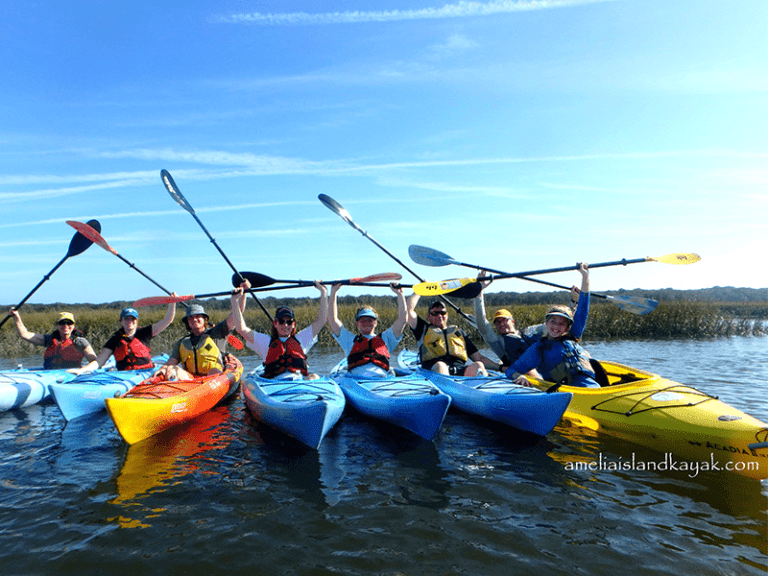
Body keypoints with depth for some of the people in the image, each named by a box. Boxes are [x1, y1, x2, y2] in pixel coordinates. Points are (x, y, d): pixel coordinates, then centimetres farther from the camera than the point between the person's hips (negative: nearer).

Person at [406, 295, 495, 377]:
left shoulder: (459, 333, 35)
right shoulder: (425, 329, 28)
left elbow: (479, 358, 30)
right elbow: (409, 309, 18)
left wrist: (499, 366, 16)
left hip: (461, 370, 3)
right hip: (433, 369, -2)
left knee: (478, 365, -30)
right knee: (440, 366, -38)